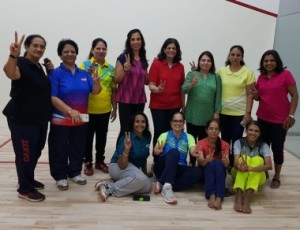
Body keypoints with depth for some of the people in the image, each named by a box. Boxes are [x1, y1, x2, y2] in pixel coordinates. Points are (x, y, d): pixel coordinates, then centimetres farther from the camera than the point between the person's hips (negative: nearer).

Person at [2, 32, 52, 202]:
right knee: (25, 154, 0)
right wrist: (13, 55, -60)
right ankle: (25, 189, 15)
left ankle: (29, 180, 37)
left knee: (36, 151, 19)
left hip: (40, 118, 9)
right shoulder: (21, 64, -16)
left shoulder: (38, 66, 10)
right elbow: (11, 73, -41)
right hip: (22, 119, -9)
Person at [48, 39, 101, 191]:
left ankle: (75, 173, 32)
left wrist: (96, 81, -21)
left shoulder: (84, 73, 6)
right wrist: (70, 111, -27)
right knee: (60, 150, 5)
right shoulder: (55, 74, -8)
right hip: (61, 120, -4)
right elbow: (53, 98, -16)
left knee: (78, 148, 15)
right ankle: (60, 177, 22)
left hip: (81, 119, 5)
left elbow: (95, 91, 2)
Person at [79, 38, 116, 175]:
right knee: (88, 136, 9)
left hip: (105, 109, 3)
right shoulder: (85, 65, -5)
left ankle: (100, 161, 30)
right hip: (88, 109, -3)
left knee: (102, 137, 14)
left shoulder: (111, 68, 4)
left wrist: (114, 108, 6)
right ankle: (88, 162, 24)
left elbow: (114, 90, 7)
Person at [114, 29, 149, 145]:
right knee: (125, 130, -6)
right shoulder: (123, 58, -5)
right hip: (125, 100, -5)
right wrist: (125, 70, -24)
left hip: (139, 100, 5)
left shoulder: (143, 60, 11)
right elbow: (116, 80, -7)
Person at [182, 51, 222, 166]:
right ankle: (192, 163, 18)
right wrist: (192, 84, -27)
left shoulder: (216, 77, 7)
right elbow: (184, 89, -8)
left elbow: (218, 96, 4)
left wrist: (217, 112, -2)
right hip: (193, 114, 0)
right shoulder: (191, 74, 5)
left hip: (208, 115, 0)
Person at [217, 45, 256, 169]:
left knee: (236, 141, 1)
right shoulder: (221, 71, 3)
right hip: (223, 112, 2)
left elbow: (250, 94, -4)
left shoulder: (248, 72, -4)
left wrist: (248, 113, -9)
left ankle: (234, 165, 15)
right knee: (225, 140, 10)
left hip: (240, 113, -2)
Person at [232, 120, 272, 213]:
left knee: (257, 159, -29)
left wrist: (250, 168, -45)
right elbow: (236, 162, -24)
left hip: (257, 176, 0)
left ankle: (247, 198, -45)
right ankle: (239, 197, -48)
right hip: (239, 174, 0)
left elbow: (269, 166, -26)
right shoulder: (239, 142, -9)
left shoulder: (263, 145, -10)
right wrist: (240, 166, -50)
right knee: (244, 157, -30)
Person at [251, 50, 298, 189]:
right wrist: (255, 95, -7)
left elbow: (295, 96, -9)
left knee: (277, 147, 4)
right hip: (263, 118, 4)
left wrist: (291, 115, -14)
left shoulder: (285, 74, -10)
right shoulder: (261, 77, 5)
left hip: (280, 119, -4)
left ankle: (277, 177, 21)